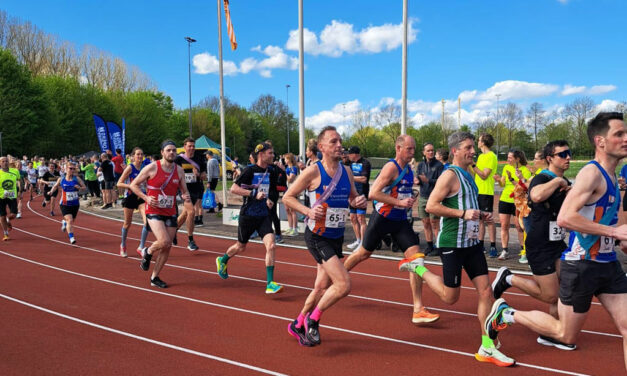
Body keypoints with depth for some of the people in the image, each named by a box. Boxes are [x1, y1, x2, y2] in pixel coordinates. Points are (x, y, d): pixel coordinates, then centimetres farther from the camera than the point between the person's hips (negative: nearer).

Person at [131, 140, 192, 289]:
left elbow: (184, 190, 15)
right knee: (165, 241, -22)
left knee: (167, 247, 5)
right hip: (154, 211, -5)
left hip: (170, 213, 5)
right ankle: (148, 252, 13)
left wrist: (186, 197, -9)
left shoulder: (179, 170, 5)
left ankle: (155, 278, 21)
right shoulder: (152, 168, -7)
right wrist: (146, 197, -14)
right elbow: (133, 185, 0)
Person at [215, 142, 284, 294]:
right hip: (248, 215, -4)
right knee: (241, 247, 14)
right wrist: (254, 194, -22)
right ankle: (222, 260, 47)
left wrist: (270, 199, 6)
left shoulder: (271, 172, 6)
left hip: (264, 215, 4)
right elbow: (233, 188, -16)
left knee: (271, 245, -14)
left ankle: (270, 283, -10)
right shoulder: (250, 170, -12)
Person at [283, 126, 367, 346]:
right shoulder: (313, 171, -13)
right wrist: (308, 211, -22)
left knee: (323, 288, 15)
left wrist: (358, 201, -5)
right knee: (344, 285, -16)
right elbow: (287, 197, -7)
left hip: (337, 237, 7)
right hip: (317, 237, -7)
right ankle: (312, 320, 7)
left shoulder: (346, 171, 5)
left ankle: (298, 325, 37)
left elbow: (352, 197, 19)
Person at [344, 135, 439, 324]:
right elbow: (373, 193, -24)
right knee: (364, 253, 11)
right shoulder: (391, 167, -16)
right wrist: (400, 202, -26)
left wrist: (409, 201, 11)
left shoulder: (409, 169, 10)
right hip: (382, 218, -6)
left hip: (400, 220, 7)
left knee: (416, 256, -9)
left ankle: (418, 310, -6)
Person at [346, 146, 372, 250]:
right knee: (353, 218, 13)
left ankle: (363, 243, -5)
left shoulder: (365, 163, -10)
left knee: (360, 218, -9)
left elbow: (364, 179, -19)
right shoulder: (352, 163, 14)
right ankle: (358, 240, 25)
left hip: (362, 194, -8)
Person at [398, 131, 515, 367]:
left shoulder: (467, 175, 14)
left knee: (485, 291, 3)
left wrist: (480, 215, 9)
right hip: (452, 243, -8)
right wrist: (462, 213, -24)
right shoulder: (450, 175, -13)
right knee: (450, 297, 2)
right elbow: (431, 206, -21)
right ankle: (418, 267, 23)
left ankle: (487, 348, 11)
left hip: (471, 241, 8)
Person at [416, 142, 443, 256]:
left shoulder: (438, 165, -5)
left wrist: (428, 180, -23)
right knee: (426, 223, 10)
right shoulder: (421, 165, 11)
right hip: (423, 197, 5)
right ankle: (429, 246, 20)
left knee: (434, 223, -3)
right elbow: (418, 178, 11)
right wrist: (417, 181, -12)